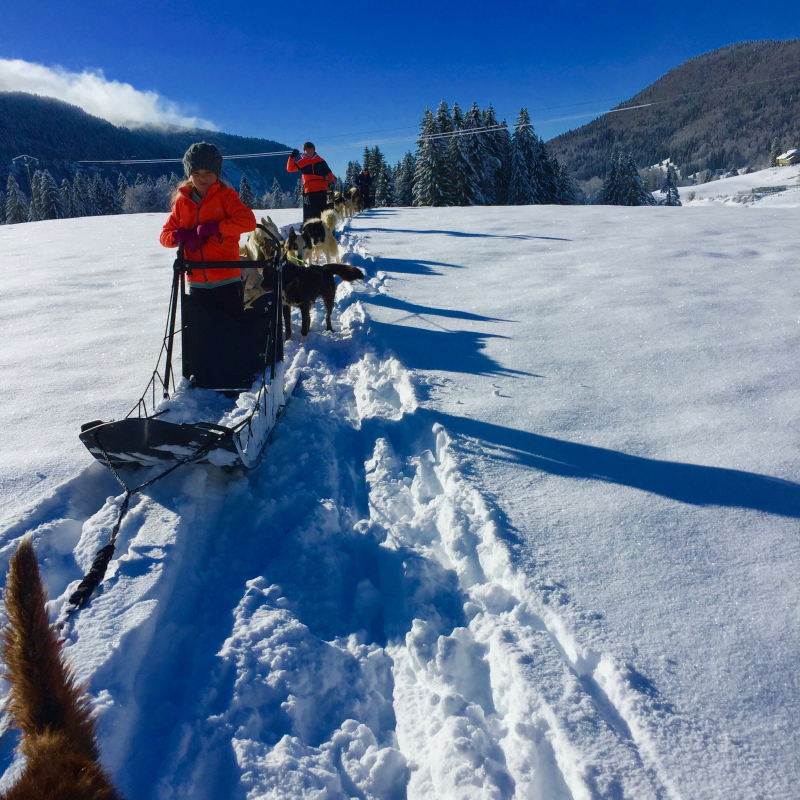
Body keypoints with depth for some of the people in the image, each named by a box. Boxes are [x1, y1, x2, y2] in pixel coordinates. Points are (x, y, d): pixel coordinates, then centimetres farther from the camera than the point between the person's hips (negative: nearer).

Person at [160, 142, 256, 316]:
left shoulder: (226, 195, -1)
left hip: (227, 280, -4)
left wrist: (213, 228, -22)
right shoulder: (182, 201, 9)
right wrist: (183, 236, -12)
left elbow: (248, 220, -16)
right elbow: (165, 234, 10)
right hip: (197, 282, 4)